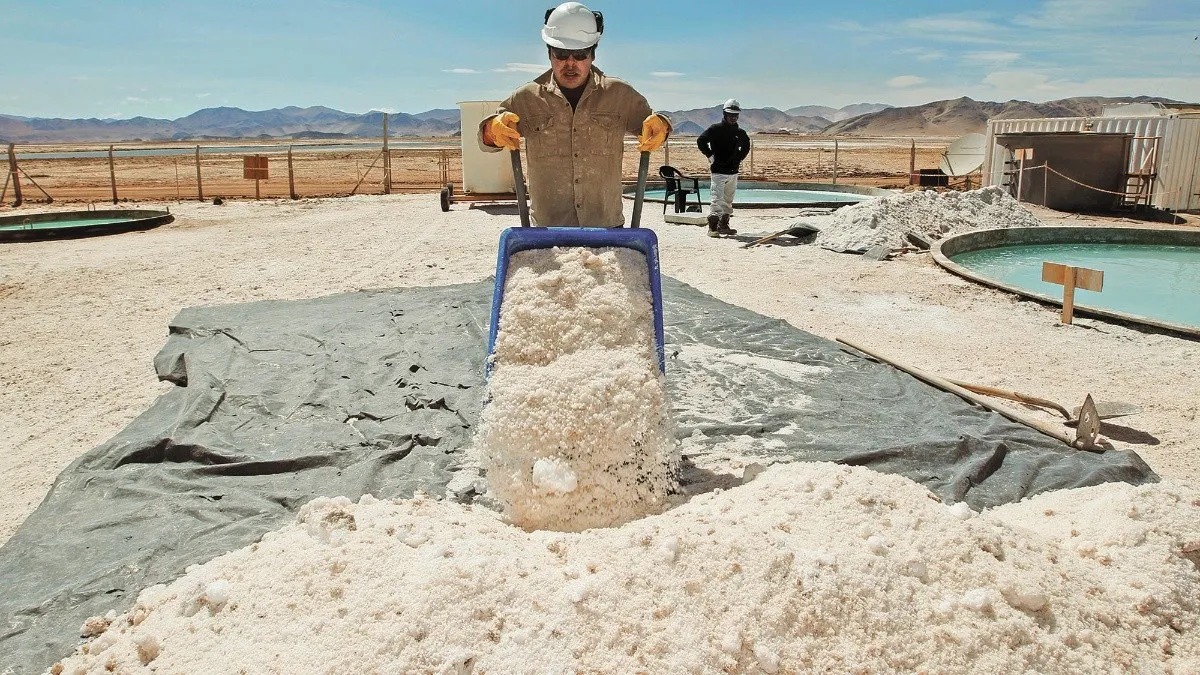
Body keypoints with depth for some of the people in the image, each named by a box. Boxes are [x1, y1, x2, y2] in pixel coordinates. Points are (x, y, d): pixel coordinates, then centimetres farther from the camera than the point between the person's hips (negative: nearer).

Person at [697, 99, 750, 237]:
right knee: (717, 200, -13)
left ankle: (723, 226, 20)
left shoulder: (740, 132, 10)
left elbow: (746, 145, 29)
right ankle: (712, 227, -11)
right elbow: (701, 141, -10)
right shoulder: (715, 129, -6)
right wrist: (711, 156, -10)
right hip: (718, 171, -6)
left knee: (728, 201, 11)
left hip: (733, 172, 6)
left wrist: (739, 158, 17)